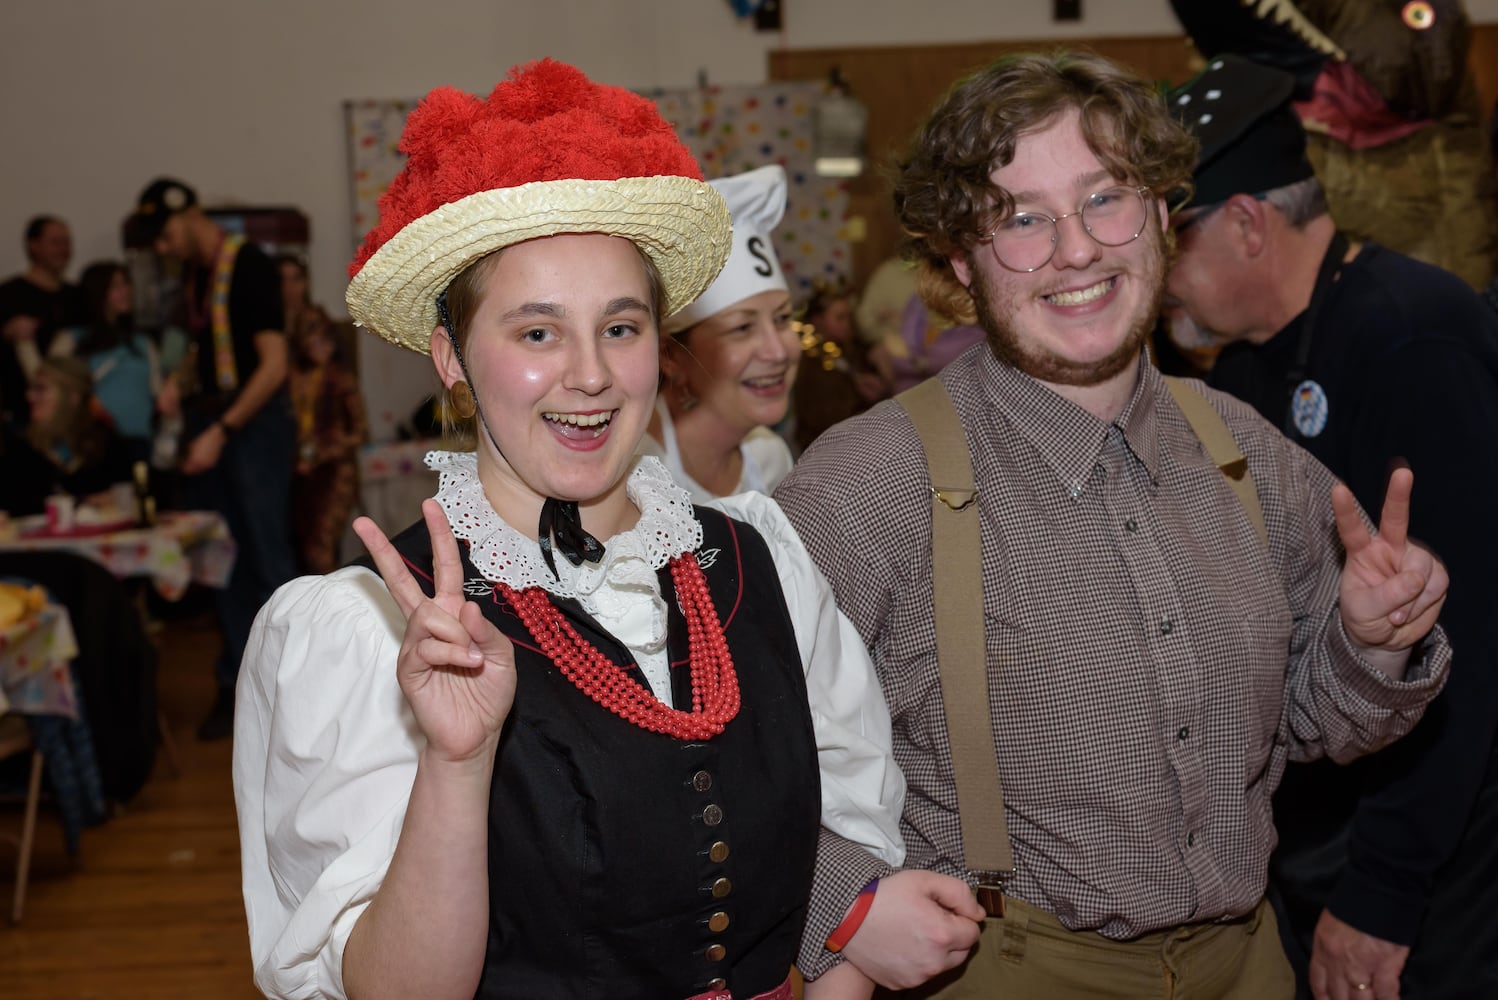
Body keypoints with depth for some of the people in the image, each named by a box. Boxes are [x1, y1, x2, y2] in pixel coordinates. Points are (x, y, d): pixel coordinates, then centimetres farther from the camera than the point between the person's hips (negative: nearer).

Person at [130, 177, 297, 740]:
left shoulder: (248, 267, -11)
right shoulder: (194, 276, 13)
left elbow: (274, 365, -16)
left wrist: (222, 431, -19)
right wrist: (179, 384, 7)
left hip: (254, 421, -8)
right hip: (209, 420, 8)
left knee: (266, 558, -5)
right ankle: (236, 686, 16)